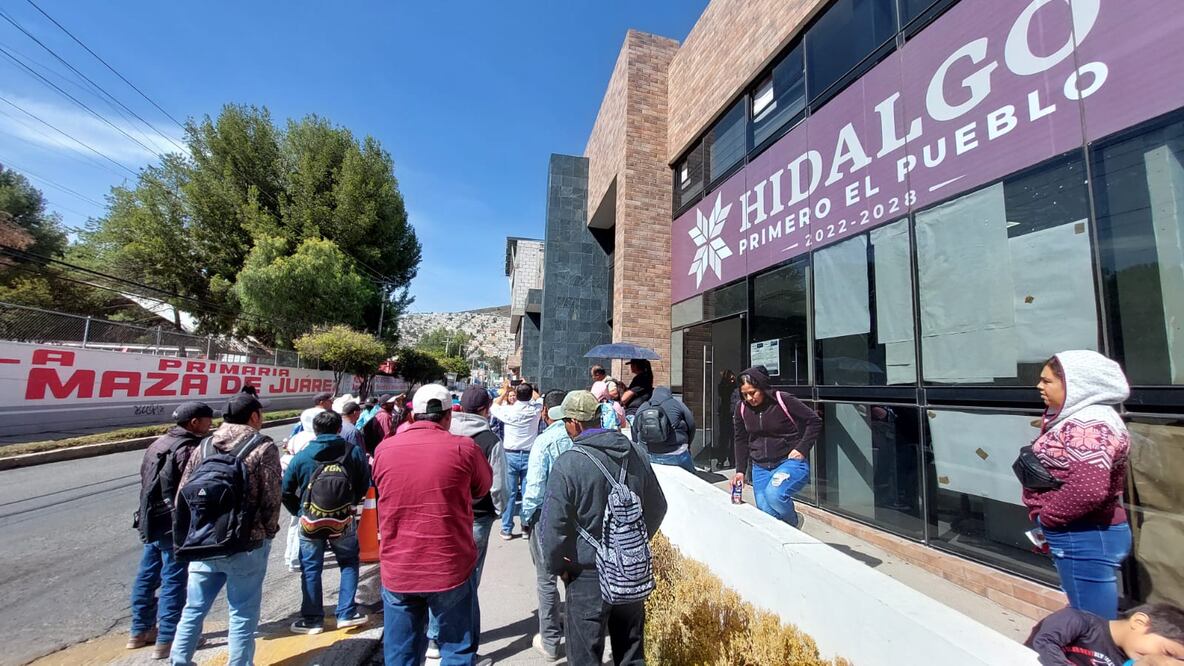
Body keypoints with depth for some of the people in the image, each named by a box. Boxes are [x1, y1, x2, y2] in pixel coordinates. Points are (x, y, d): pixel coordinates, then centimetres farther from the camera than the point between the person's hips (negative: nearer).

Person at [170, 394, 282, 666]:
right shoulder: (264, 447, -11)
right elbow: (271, 498, -12)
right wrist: (268, 532, 5)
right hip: (247, 545, -5)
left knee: (194, 608, 21)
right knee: (242, 613, 9)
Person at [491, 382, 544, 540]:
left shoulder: (509, 411, -11)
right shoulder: (535, 410, -7)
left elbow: (494, 407, 12)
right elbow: (538, 399, 18)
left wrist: (506, 391, 18)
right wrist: (528, 387, 26)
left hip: (511, 455, -1)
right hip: (529, 455, 1)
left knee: (510, 493, 8)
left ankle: (507, 529, 16)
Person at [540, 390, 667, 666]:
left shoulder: (568, 463, -22)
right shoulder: (636, 454, -4)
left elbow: (553, 525, -18)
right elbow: (657, 507, 7)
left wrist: (556, 565, -1)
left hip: (589, 575, -5)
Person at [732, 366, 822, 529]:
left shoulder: (783, 401, -13)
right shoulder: (742, 408, 1)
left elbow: (815, 422, -4)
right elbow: (741, 440, 12)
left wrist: (802, 449, -12)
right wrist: (740, 470, 9)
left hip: (791, 462, -5)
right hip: (760, 468, 5)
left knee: (774, 494, -29)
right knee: (765, 514, -2)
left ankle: (794, 522, 2)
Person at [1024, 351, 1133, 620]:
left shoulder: (1088, 426, -22)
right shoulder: (1075, 418, 9)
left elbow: (1089, 490, -31)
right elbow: (1055, 466, 15)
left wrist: (1046, 517, -18)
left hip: (1086, 539, -10)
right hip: (1085, 536, 10)